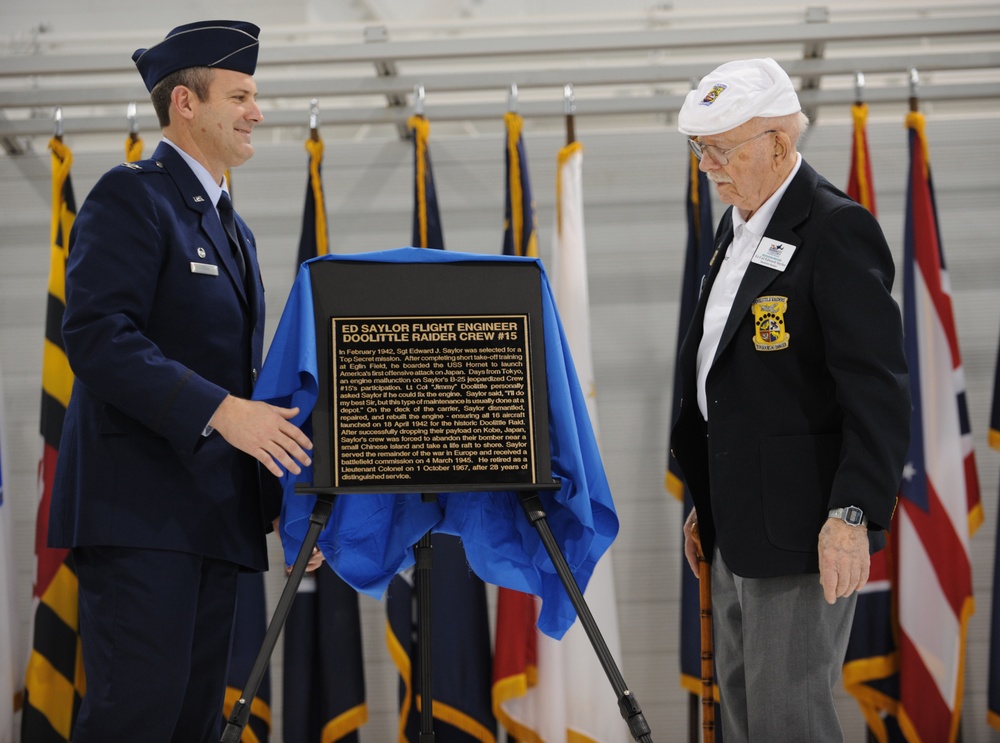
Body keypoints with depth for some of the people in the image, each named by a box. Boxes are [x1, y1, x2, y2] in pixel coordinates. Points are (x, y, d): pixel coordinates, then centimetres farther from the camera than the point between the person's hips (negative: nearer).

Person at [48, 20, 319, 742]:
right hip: (138, 507, -8)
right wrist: (220, 410, -26)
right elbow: (97, 336, -18)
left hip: (217, 513, 8)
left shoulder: (233, 231, 23)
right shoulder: (130, 196, -4)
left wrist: (288, 504, 19)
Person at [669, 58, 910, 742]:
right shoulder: (737, 228, 15)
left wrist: (854, 516, -26)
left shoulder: (836, 230, -15)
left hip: (801, 524, -10)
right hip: (741, 522, 10)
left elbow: (878, 390, -20)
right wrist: (705, 503, 22)